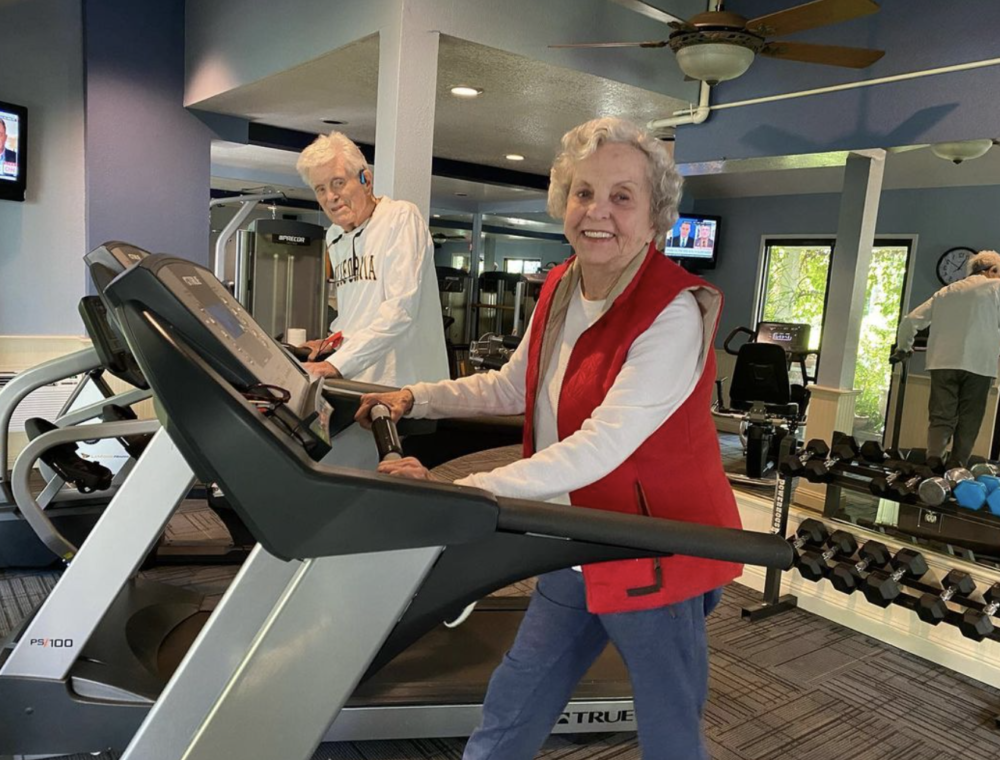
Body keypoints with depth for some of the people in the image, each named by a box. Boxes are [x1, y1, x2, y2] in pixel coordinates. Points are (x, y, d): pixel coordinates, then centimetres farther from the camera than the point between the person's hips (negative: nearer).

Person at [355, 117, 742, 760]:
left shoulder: (676, 312, -23)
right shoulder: (559, 290, 1)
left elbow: (600, 448, -31)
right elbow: (512, 387, 14)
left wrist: (459, 492, -35)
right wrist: (414, 400, 6)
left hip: (659, 559, -6)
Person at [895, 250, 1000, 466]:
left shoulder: (945, 291, 19)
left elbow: (910, 320, 16)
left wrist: (903, 348, 29)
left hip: (943, 363, 3)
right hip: (979, 364, -3)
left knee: (941, 418, 1)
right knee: (968, 422, 4)